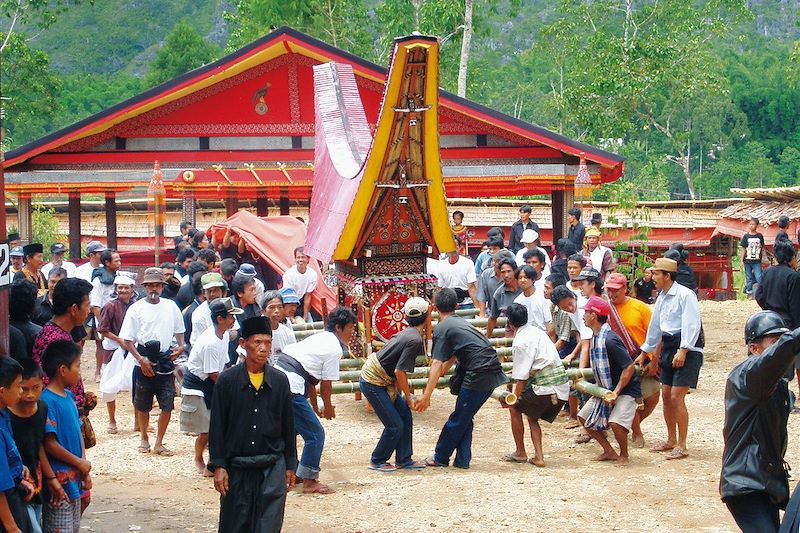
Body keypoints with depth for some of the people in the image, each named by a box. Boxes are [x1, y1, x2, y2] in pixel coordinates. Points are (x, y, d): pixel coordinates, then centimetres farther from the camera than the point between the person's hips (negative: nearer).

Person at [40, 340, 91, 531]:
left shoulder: (68, 396, 9)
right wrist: (80, 463, -11)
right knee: (60, 529, -3)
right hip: (60, 480, -9)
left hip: (75, 477, 9)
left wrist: (84, 470, 6)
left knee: (75, 527, 16)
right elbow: (50, 444, -21)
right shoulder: (47, 401, -18)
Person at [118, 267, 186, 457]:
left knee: (167, 405, -2)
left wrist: (180, 346, 0)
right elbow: (127, 340, -2)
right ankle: (144, 439, 28)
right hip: (144, 365, -2)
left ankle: (159, 443, 9)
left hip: (166, 364, 2)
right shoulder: (136, 308, -2)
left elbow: (179, 331, 20)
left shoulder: (171, 307, 8)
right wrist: (141, 359, -12)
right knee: (142, 406, 9)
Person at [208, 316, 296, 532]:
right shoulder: (227, 380, -4)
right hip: (236, 466, -1)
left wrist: (290, 466, 10)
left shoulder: (280, 381, 1)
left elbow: (288, 426, 9)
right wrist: (218, 466, -5)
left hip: (272, 467, 1)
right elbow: (217, 427, -1)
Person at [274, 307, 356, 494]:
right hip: (290, 388, -10)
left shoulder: (319, 338, 22)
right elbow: (326, 384, -3)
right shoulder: (334, 348, -6)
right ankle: (309, 481, 5)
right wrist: (328, 408, 14)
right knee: (315, 434, -1)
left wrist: (315, 407, 28)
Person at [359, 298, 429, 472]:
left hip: (383, 380, 10)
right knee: (395, 425, -4)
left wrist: (401, 392, 11)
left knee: (405, 416, 10)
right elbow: (400, 371, -22)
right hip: (373, 383, -10)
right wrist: (409, 398, -12)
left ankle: (404, 460, 17)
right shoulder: (415, 340, -21)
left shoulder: (407, 334, 8)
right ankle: (377, 462, 12)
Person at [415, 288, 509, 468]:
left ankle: (440, 458, 15)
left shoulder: (442, 328, -5)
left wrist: (426, 395, -15)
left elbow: (437, 364, -14)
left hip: (478, 375, -8)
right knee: (465, 418, 16)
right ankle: (462, 460, 15)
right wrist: (439, 374, 43)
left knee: (458, 419, 4)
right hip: (493, 372, 8)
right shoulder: (460, 323, 21)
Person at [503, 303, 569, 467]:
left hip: (546, 386, -8)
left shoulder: (520, 342, -11)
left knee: (515, 409, 12)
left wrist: (516, 398, -1)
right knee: (532, 417, 23)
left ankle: (520, 453, 19)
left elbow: (522, 377, -12)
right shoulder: (537, 332, 16)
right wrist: (515, 371, 44)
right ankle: (538, 457, 11)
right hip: (562, 386, 8)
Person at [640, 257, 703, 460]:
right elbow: (655, 326, 23)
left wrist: (683, 351, -25)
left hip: (687, 350, -9)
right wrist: (647, 350, 29)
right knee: (666, 395, 12)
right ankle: (671, 440, 27)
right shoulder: (662, 297, 13)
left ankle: (682, 446, -4)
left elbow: (691, 325, -20)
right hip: (668, 348, 9)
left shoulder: (685, 295, -14)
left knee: (677, 397, -11)